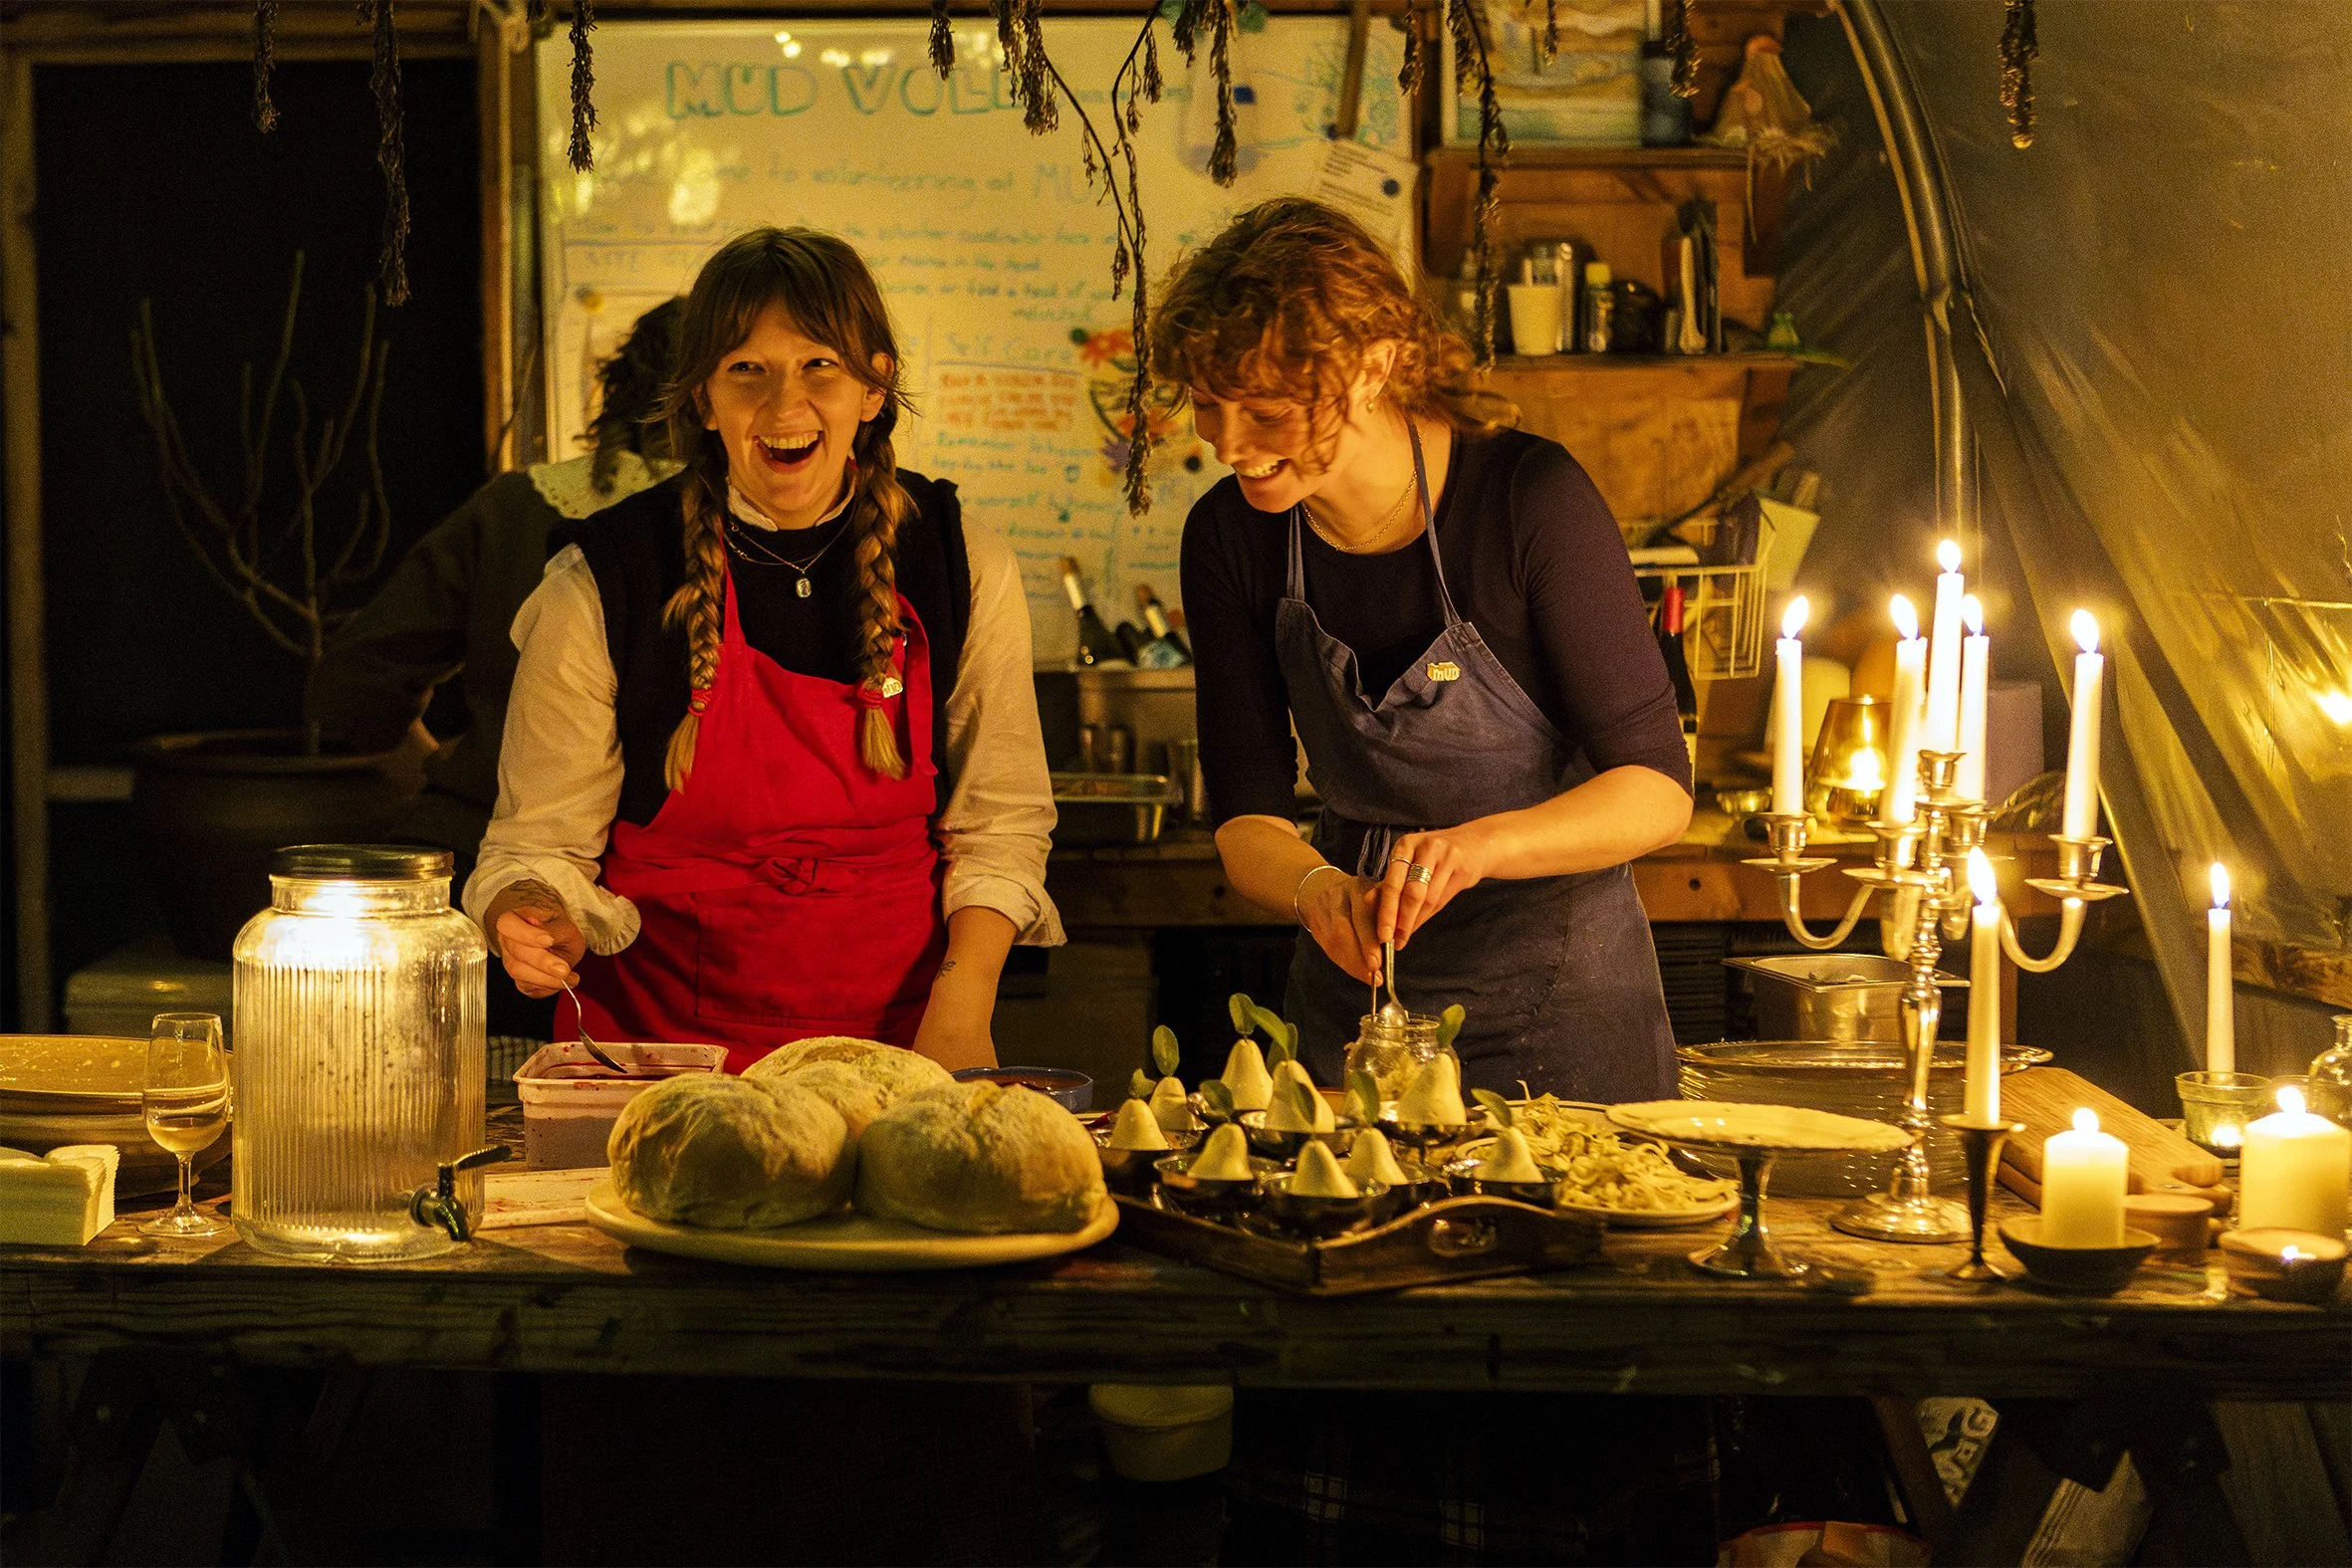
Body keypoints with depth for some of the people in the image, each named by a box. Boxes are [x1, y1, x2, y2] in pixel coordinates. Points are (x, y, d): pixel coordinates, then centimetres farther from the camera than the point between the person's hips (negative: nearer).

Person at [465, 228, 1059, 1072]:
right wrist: (537, 921, -20)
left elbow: (999, 822, 11)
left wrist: (960, 1008, -2)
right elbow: (540, 841, 2)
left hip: (898, 1031, 2)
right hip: (662, 1029, -1)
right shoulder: (599, 584, -4)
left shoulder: (963, 567, 4)